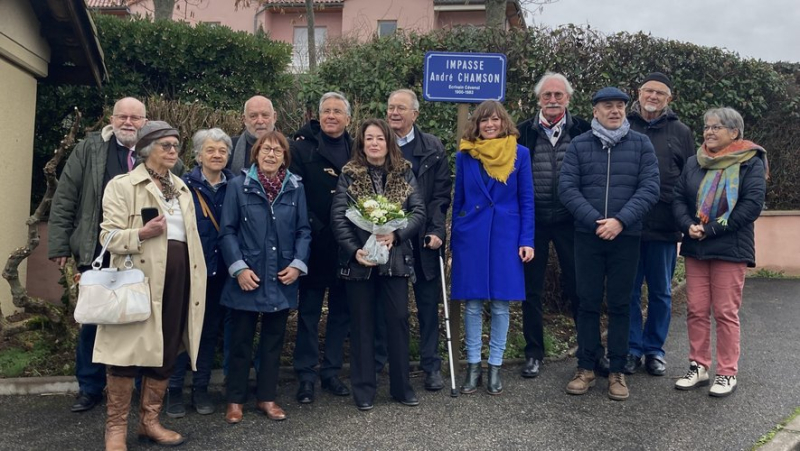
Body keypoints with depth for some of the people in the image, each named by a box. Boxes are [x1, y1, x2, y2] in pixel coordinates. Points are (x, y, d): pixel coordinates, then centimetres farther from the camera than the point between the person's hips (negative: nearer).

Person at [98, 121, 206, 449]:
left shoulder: (182, 188, 19)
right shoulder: (122, 185, 0)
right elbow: (109, 236, -7)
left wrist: (197, 278, 15)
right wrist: (142, 233, -25)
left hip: (177, 277, 6)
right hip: (140, 276, -6)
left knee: (167, 350, 8)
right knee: (131, 348, -5)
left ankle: (150, 420, 20)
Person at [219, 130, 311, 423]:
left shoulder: (296, 188, 3)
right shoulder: (239, 186, -3)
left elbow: (303, 231, 6)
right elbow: (227, 231, -4)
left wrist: (298, 264, -6)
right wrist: (238, 267, -12)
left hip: (281, 278, 3)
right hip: (248, 278, -2)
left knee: (274, 340, 12)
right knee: (241, 340, 8)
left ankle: (267, 397, 26)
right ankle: (235, 400, 22)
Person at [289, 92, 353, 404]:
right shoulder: (302, 146, -2)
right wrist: (313, 227, -15)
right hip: (315, 246, -3)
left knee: (341, 311, 11)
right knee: (308, 312, 6)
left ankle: (332, 371, 25)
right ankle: (306, 376, 16)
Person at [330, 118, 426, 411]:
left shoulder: (404, 173, 4)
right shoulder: (349, 175, 1)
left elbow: (419, 212, -3)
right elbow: (338, 217, -5)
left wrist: (395, 235, -18)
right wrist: (354, 250, -17)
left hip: (395, 258, 1)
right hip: (359, 260, -1)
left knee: (398, 319, 4)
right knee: (362, 323, 7)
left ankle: (401, 386, 19)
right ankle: (363, 388, 18)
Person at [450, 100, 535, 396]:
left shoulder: (520, 154, 2)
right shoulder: (465, 155, 4)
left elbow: (527, 200, 2)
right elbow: (458, 200, 8)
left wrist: (527, 240, -5)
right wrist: (454, 242, 7)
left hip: (506, 235, 0)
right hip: (471, 236, 1)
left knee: (501, 304, 4)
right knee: (472, 304, 5)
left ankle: (495, 366, 18)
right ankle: (473, 365, 18)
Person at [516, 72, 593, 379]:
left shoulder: (583, 132, 1)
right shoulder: (524, 132, 3)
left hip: (569, 220, -1)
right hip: (532, 221, 1)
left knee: (578, 286, 6)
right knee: (531, 288, 8)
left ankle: (594, 351, 21)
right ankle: (534, 353, 22)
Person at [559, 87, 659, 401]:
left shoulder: (641, 145, 5)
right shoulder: (579, 145, 5)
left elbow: (649, 188, -4)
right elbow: (567, 188, -4)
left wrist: (620, 220, -16)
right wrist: (595, 221, -15)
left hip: (626, 237, 0)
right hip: (587, 236, 0)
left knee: (620, 304, 7)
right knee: (588, 302, 5)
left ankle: (617, 370, 16)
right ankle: (586, 368, 16)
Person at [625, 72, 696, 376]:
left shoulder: (681, 133, 8)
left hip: (664, 226, 1)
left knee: (661, 292, 11)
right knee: (629, 290, 6)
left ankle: (654, 349, 23)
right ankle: (632, 348, 18)